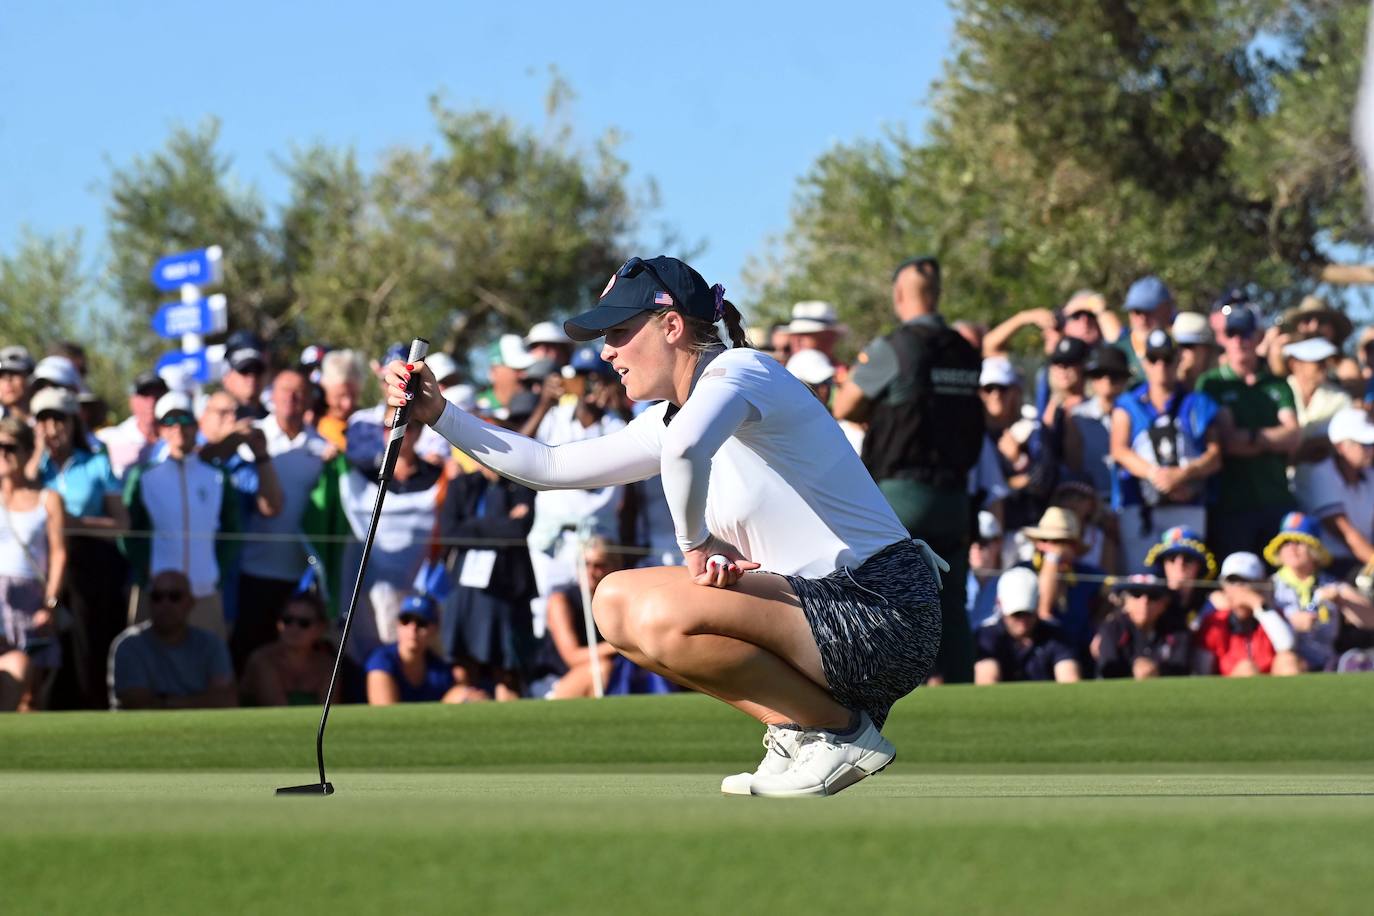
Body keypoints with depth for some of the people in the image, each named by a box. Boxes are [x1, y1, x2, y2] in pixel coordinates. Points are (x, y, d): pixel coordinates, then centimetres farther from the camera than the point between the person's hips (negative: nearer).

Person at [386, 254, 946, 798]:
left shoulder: (739, 371, -14)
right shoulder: (667, 419, 14)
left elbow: (685, 447, -38)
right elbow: (550, 466, 19)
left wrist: (697, 541, -23)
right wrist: (439, 414, 14)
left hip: (882, 608, -9)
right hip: (813, 601, 9)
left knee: (668, 617, -27)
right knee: (616, 602, 9)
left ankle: (845, 732, -9)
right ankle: (796, 724, 6)